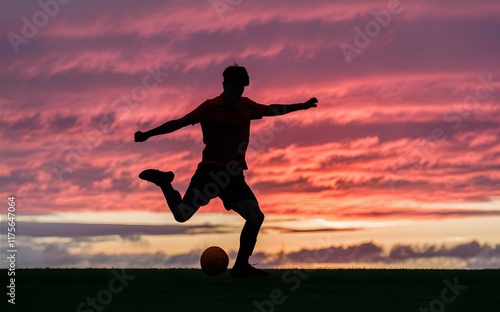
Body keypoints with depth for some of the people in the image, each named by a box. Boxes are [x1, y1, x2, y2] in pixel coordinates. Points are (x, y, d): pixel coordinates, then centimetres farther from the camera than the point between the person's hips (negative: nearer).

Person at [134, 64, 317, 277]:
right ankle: (164, 181, 17)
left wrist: (301, 106, 36)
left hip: (234, 174, 5)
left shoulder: (247, 106, 9)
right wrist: (148, 134, -20)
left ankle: (241, 266, 9)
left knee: (256, 217, -4)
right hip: (210, 170, -5)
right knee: (182, 214, -12)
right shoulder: (210, 107, -9)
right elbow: (180, 123, -13)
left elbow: (271, 109, 27)